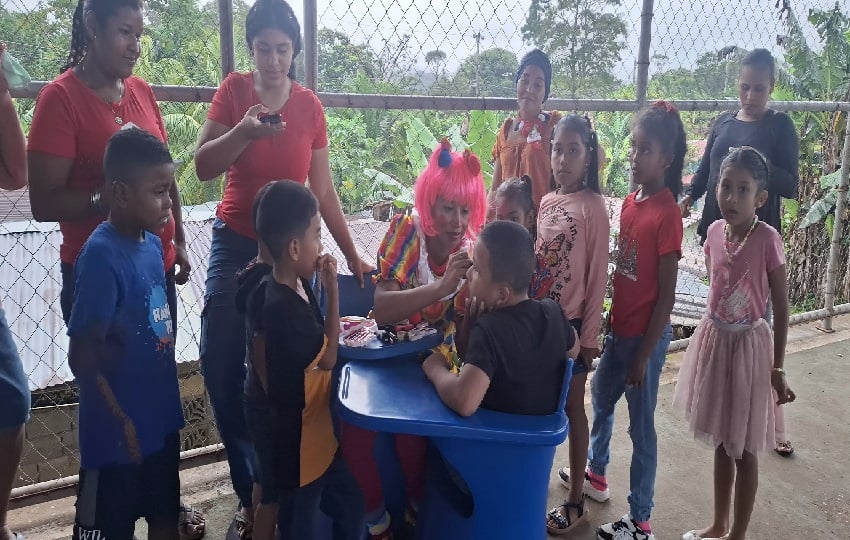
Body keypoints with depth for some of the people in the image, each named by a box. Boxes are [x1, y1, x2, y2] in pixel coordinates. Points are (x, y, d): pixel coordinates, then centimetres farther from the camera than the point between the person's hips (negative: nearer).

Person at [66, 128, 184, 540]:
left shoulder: (151, 244, 1)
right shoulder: (101, 256, -22)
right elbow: (82, 355, -21)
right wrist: (121, 421, -17)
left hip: (161, 417, 7)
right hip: (118, 430, -7)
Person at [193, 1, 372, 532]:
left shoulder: (310, 106, 0)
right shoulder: (234, 90, -3)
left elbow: (324, 191, 4)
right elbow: (203, 167, -10)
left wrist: (353, 254, 5)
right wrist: (244, 130, -27)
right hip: (236, 244, 0)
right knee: (222, 364, -5)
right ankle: (252, 489, 13)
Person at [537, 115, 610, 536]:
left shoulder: (593, 207, -13)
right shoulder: (547, 202, 5)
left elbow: (597, 277, -12)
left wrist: (589, 336, -11)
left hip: (571, 324, -5)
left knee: (572, 407, 6)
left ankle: (575, 502, 21)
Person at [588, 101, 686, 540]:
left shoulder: (667, 213, -20)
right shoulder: (630, 203, 3)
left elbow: (666, 294, -18)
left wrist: (644, 353, -16)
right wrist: (612, 323, 14)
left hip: (646, 335, -8)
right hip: (620, 327, 8)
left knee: (640, 425, 5)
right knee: (600, 396, 25)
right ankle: (596, 473, 49)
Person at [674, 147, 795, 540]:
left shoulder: (768, 239, -18)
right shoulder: (714, 232, -2)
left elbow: (781, 307, -12)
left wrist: (777, 368, -10)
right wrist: (716, 330, 15)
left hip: (748, 344, -6)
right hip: (714, 339, 6)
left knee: (743, 449, 8)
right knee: (721, 441, 19)